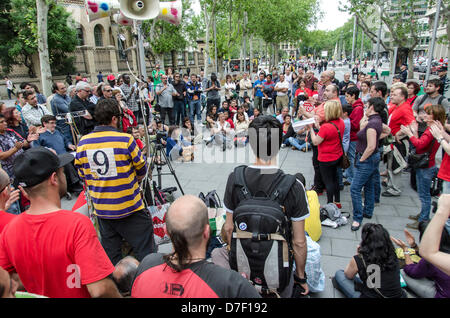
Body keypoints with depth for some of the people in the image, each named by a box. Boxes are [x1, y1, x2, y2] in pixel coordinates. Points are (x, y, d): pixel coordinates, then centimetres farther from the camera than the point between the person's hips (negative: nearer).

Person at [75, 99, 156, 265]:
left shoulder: (83, 143, -1)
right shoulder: (125, 139, -14)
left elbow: (83, 175, 9)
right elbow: (141, 169, -3)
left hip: (101, 207, 5)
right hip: (129, 207, -5)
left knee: (111, 254, 18)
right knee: (145, 251, 7)